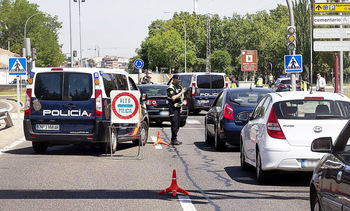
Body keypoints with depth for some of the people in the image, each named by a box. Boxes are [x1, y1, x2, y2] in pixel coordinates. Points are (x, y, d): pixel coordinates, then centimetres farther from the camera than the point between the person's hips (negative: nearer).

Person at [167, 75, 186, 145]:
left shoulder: (179, 87, 16)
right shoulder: (171, 88, -12)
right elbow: (173, 98, -24)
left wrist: (181, 106, 20)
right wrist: (181, 92, -23)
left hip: (178, 107, 9)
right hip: (173, 108, -9)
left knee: (177, 124, 9)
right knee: (174, 124, -12)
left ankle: (174, 139, 15)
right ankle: (174, 140, -10)